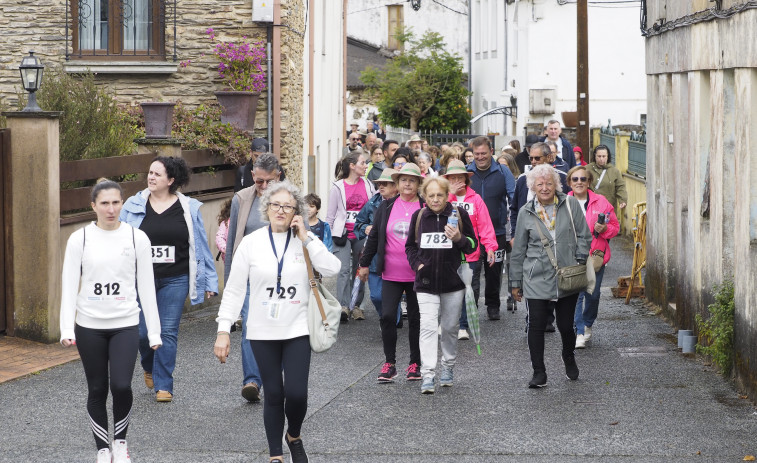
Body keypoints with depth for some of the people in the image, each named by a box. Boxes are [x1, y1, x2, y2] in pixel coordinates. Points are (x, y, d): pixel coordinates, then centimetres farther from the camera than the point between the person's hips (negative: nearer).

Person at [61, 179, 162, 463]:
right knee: (97, 390, 6)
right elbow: (69, 286, -2)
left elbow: (146, 286, 4)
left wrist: (154, 331, 3)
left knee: (121, 386, -13)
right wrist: (67, 328, -11)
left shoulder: (137, 238, 0)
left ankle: (120, 440, 12)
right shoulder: (79, 240, -1)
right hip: (89, 326, 0)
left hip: (125, 325, 0)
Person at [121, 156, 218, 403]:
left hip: (175, 280, -1)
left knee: (168, 332, -1)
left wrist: (209, 281, 7)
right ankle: (149, 368, 33)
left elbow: (201, 245, 7)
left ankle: (163, 385, 9)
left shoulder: (188, 208, 2)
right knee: (143, 331, 1)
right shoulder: (134, 206, 2)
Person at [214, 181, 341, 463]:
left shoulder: (306, 240, 1)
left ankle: (294, 436, 24)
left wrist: (306, 238, -15)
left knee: (296, 394, -8)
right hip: (263, 333, 0)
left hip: (297, 331, 0)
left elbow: (332, 269, -15)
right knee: (273, 395, 4)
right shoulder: (251, 242, -2)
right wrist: (223, 330, -6)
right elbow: (234, 289, 0)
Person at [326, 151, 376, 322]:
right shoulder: (338, 187, 0)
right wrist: (326, 236, 3)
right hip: (343, 235, -3)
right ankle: (343, 306, -20)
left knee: (359, 270, 7)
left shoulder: (368, 185, 8)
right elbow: (330, 215, 5)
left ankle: (356, 306, 14)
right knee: (344, 270, -14)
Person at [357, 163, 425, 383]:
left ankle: (415, 364, 19)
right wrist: (364, 264, 13)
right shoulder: (386, 207, 5)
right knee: (388, 316, -7)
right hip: (391, 274, 1)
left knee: (415, 319, 7)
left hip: (417, 274, -1)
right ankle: (389, 363, 4)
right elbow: (374, 237, 12)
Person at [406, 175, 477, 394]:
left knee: (450, 327, 11)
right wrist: (417, 264, -1)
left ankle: (448, 366, 30)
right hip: (426, 282, 0)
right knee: (428, 327, -11)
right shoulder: (418, 216, 3)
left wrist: (459, 239, -17)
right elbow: (410, 245, 16)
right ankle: (427, 374, -14)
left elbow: (473, 245, 3)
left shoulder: (459, 214, -1)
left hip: (453, 280, 0)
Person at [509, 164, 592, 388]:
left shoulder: (570, 204, 1)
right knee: (536, 325, -5)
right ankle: (539, 373, 6)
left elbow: (584, 235, 8)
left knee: (566, 325, 6)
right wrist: (516, 282, 10)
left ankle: (569, 358, 37)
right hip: (536, 279, 0)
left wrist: (579, 260, -4)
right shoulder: (526, 213, 2)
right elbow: (519, 250, 8)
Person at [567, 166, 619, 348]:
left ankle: (588, 324, 34)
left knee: (593, 294, 9)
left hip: (596, 256, 1)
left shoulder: (601, 202, 3)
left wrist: (604, 229, -13)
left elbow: (615, 227, 8)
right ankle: (579, 332, -6)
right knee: (576, 293, -10)